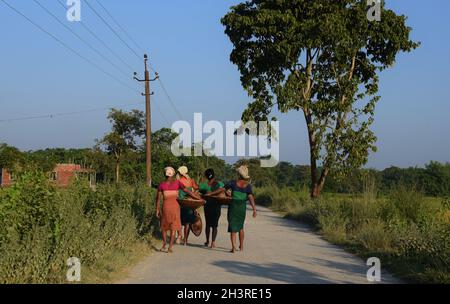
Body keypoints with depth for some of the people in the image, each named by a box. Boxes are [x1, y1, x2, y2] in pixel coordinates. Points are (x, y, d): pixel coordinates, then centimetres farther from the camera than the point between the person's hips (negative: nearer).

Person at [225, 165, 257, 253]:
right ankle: (241, 246, 29)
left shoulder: (233, 183, -8)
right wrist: (254, 209, -14)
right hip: (242, 207, 2)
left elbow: (224, 189, 1)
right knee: (240, 226, 21)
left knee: (233, 227, 2)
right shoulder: (248, 185, -5)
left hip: (233, 206, -2)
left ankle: (233, 247, -11)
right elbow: (251, 197, -12)